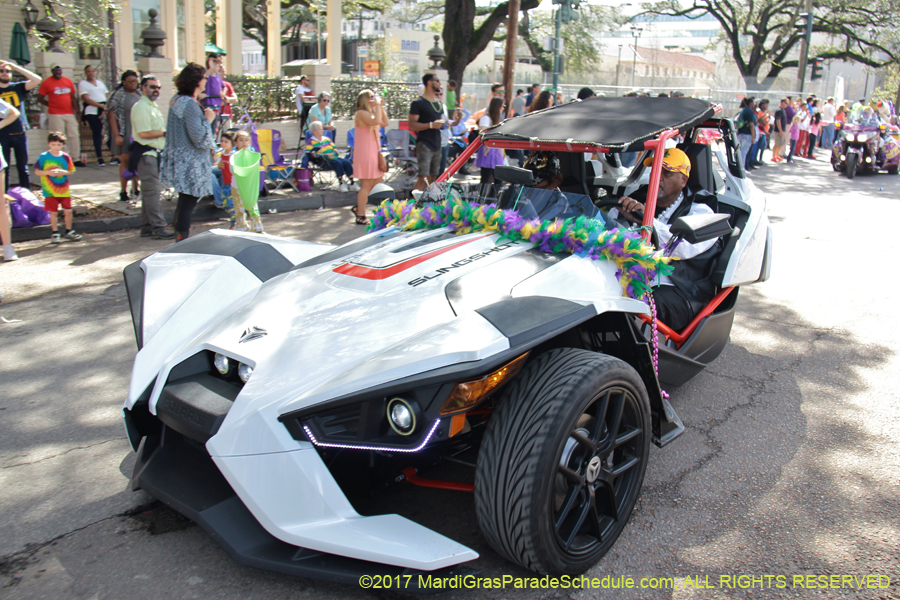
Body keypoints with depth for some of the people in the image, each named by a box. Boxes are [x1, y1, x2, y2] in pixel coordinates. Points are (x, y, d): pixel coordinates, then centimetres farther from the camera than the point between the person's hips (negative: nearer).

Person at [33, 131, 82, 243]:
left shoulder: (66, 157, 1)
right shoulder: (43, 157, -5)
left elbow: (71, 171, 5)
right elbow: (37, 172, -3)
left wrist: (63, 172, -15)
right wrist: (48, 172, -19)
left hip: (64, 189, 2)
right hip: (50, 190, -2)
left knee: (68, 210, 5)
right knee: (53, 212, 4)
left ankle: (69, 231, 22)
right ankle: (54, 233, 15)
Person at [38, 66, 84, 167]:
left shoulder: (68, 81, 11)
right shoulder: (47, 82, -1)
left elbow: (73, 97, 15)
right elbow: (40, 98, 2)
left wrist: (76, 111, 10)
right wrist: (51, 105, 1)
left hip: (69, 113, 4)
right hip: (55, 115, -4)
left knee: (74, 135, 2)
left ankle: (77, 159, 8)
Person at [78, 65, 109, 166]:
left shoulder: (100, 83, 23)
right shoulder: (82, 83, 7)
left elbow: (107, 96, 16)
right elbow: (86, 99, -5)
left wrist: (107, 106, -5)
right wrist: (101, 105, -15)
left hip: (105, 110, 4)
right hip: (92, 111, -4)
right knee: (97, 134, -7)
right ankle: (99, 158, -6)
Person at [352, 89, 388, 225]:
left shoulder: (370, 113, 19)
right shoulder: (362, 113, -12)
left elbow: (385, 123, 14)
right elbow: (376, 121, -28)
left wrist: (380, 106, 10)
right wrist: (377, 105, -17)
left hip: (373, 152, 10)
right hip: (365, 153, -10)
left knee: (377, 183, 14)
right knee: (366, 185, -6)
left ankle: (358, 207, 25)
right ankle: (361, 217, 1)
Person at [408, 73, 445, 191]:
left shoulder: (439, 104, 19)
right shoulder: (418, 103, -6)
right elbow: (412, 125, -15)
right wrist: (431, 125, -23)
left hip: (437, 145, 8)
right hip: (424, 144, -8)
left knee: (433, 177, 8)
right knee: (423, 177, -17)